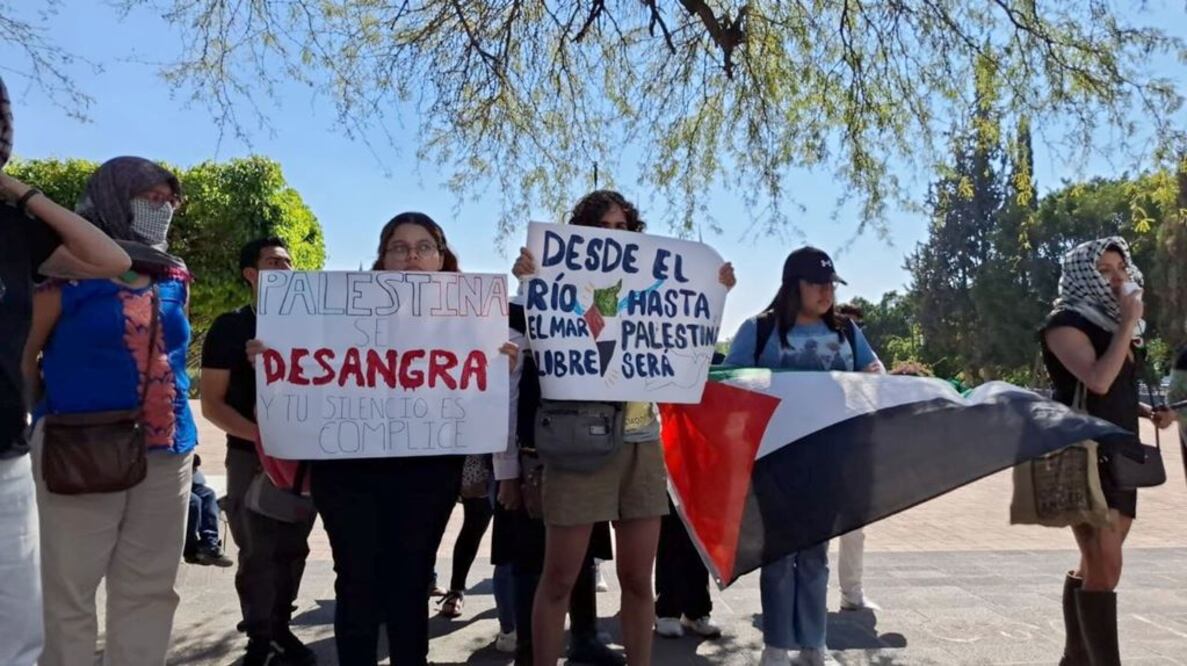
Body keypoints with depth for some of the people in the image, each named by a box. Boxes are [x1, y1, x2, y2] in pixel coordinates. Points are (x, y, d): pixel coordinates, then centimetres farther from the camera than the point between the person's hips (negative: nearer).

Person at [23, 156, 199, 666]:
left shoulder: (176, 280, 12)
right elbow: (23, 356, -1)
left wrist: (183, 429, 13)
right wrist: (56, 412, 4)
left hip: (166, 451, 5)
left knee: (150, 589, 11)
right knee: (70, 592, 4)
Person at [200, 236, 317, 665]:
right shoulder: (230, 328, -2)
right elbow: (212, 404, -6)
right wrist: (259, 435, -20)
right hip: (252, 456, -4)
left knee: (293, 550, 11)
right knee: (258, 553, 2)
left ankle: (281, 629, 26)